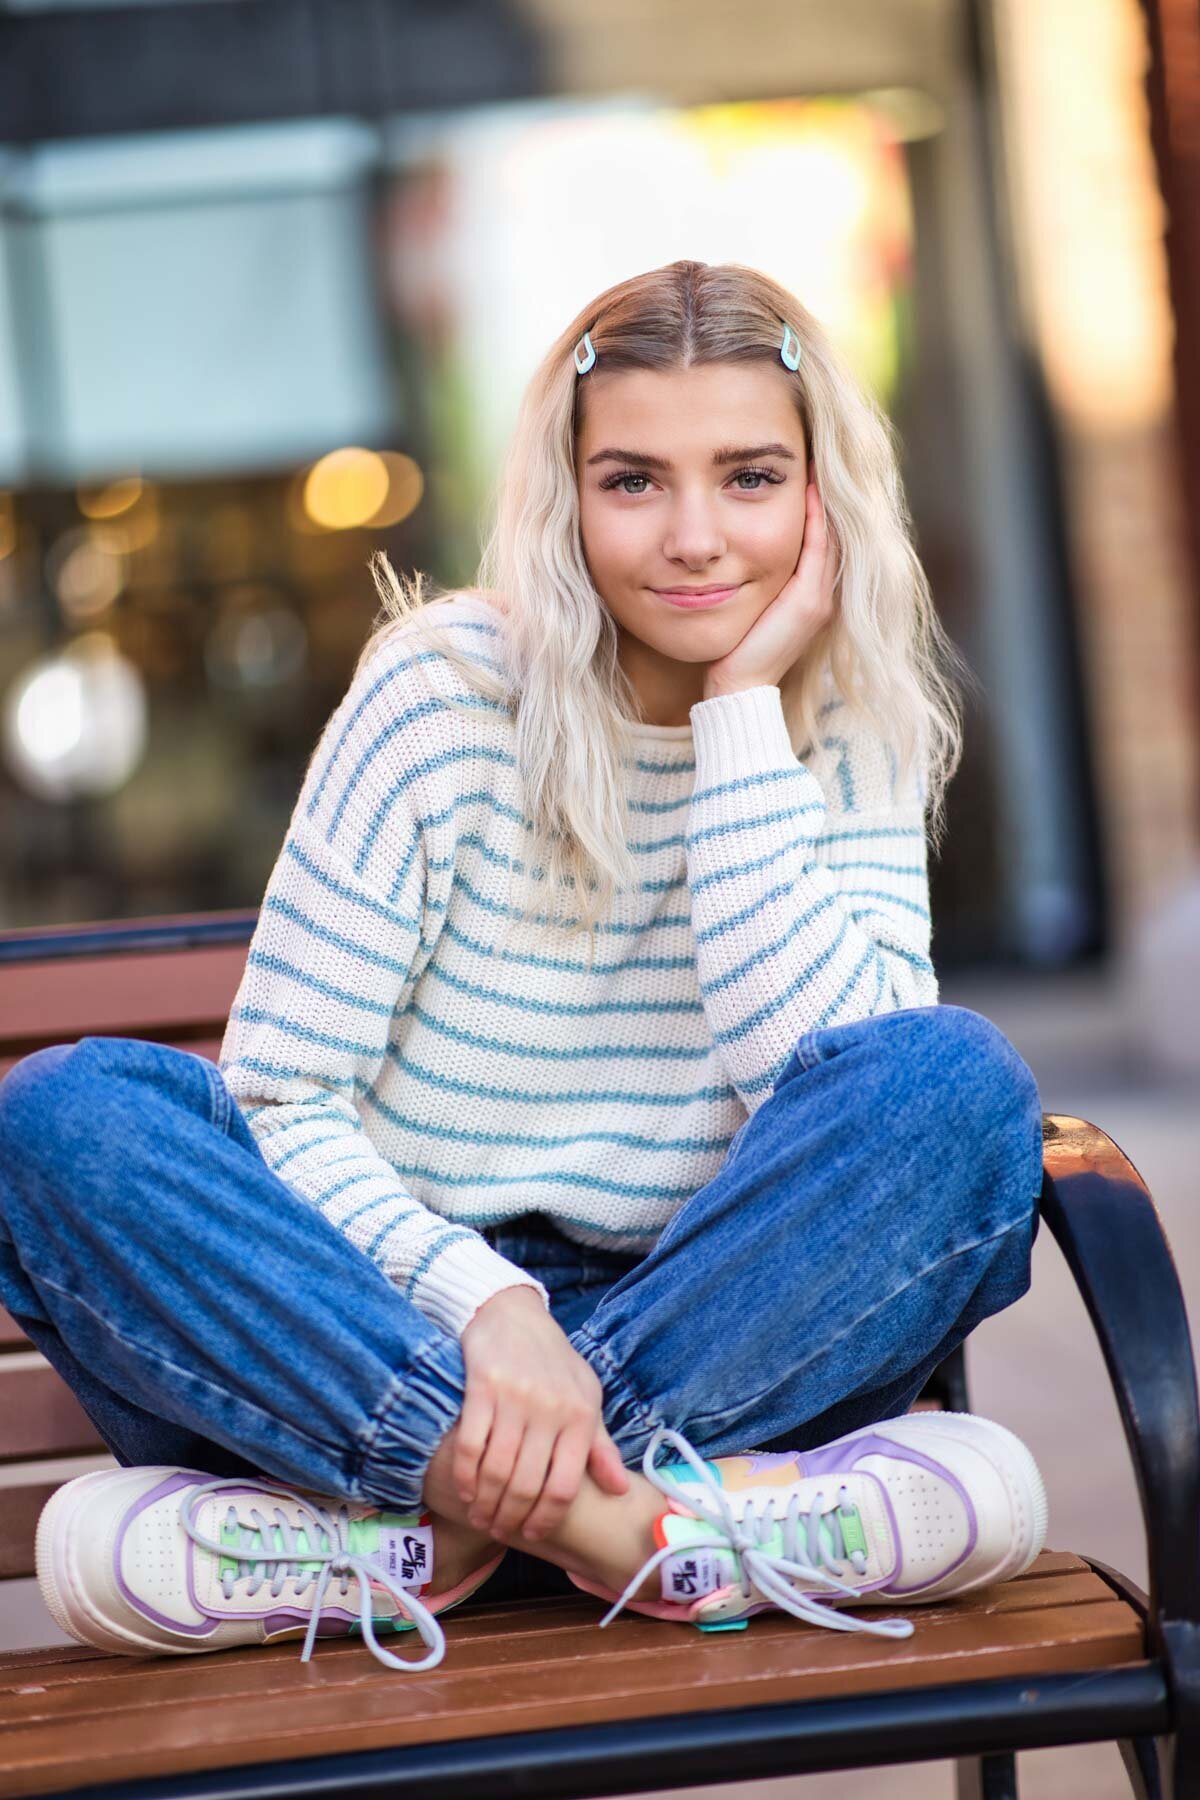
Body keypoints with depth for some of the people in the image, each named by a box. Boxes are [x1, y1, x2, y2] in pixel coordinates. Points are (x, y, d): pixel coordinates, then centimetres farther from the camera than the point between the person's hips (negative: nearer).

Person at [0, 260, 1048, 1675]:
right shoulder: (447, 690, -6)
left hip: (707, 1349, 1)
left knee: (958, 1080, -25)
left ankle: (431, 1519, -28)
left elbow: (818, 1069, -14)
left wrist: (742, 711, -15)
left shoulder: (858, 740, 2)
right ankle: (613, 1520, -33)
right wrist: (483, 1305, -28)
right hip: (396, 1333, -1)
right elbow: (279, 1102, -10)